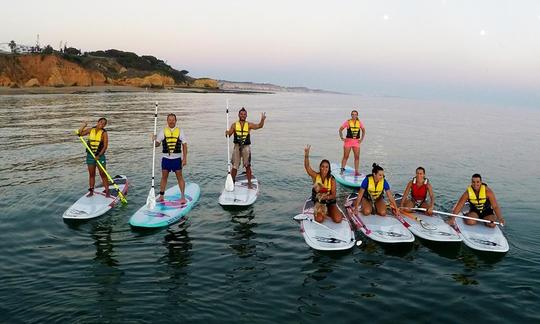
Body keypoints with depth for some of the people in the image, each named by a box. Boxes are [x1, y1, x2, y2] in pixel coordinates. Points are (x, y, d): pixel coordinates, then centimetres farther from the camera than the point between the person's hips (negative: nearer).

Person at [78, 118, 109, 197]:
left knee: (103, 174, -1)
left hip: (100, 156, -4)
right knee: (91, 174, 10)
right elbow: (79, 134, 9)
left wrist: (99, 155, -19)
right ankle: (91, 191, 18)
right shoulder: (90, 130, 4)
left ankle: (107, 191, 4)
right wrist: (83, 126, -6)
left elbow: (105, 146, -12)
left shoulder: (104, 133, -8)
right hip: (90, 155, 4)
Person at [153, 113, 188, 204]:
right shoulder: (163, 131, 4)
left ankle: (183, 197, 7)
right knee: (164, 177, 8)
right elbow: (157, 144, 6)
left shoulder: (180, 131, 2)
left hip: (177, 158, -1)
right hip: (166, 158, 1)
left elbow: (184, 145, 1)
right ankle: (161, 196, 18)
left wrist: (185, 158, -6)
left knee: (179, 177, 2)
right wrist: (154, 140, -17)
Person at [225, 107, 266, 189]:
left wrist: (262, 120, -28)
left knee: (248, 166, 0)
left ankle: (249, 184, 7)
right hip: (237, 147, 0)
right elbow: (228, 135, 0)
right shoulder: (234, 125, 3)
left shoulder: (249, 125, 2)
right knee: (234, 166, 6)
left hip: (246, 147, 0)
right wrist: (227, 133, -23)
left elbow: (259, 126, -9)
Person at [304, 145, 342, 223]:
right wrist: (306, 154, -38)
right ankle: (316, 212, 9)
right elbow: (307, 166, -24)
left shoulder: (332, 179, -10)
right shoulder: (315, 176, -8)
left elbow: (333, 195, -10)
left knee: (338, 219, -20)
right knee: (319, 219, -26)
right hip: (318, 202, 0)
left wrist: (326, 197, -31)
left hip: (330, 202, 1)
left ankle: (328, 212, 12)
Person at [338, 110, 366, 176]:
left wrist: (361, 139, 10)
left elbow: (363, 130, 18)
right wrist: (342, 138, -6)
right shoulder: (348, 122, -4)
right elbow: (340, 129, 0)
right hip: (348, 140, -3)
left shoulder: (359, 122, 5)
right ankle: (342, 169, 8)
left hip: (356, 141, 3)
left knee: (357, 157, 0)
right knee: (345, 156, 1)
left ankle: (356, 171, 5)